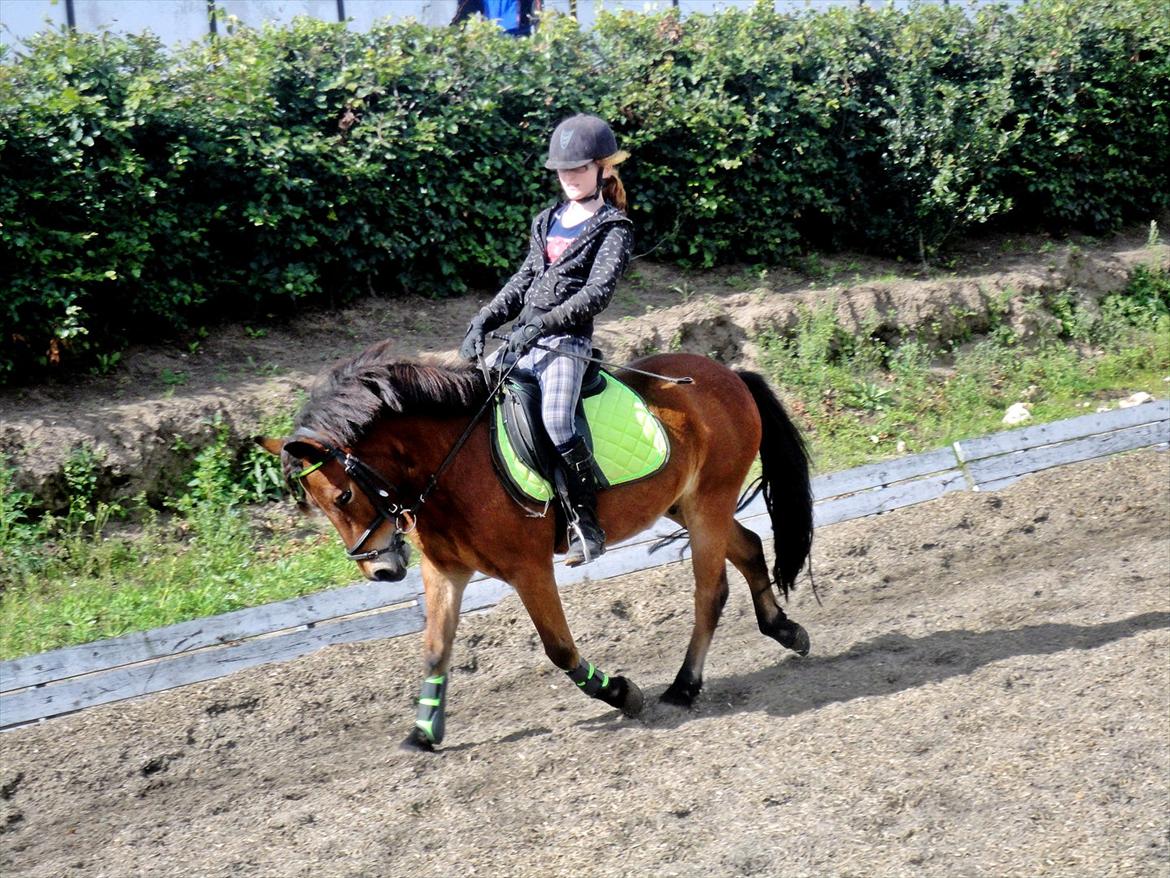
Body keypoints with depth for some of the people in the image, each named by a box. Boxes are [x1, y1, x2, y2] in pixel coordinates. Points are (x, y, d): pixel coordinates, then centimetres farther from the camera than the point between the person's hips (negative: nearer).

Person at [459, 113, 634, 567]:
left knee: (556, 427, -29)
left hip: (567, 342, -8)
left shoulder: (613, 228, -1)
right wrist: (483, 322, 6)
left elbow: (597, 292, -13)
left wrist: (542, 324, -24)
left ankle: (586, 521, -15)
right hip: (522, 338, 8)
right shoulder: (548, 222, 19)